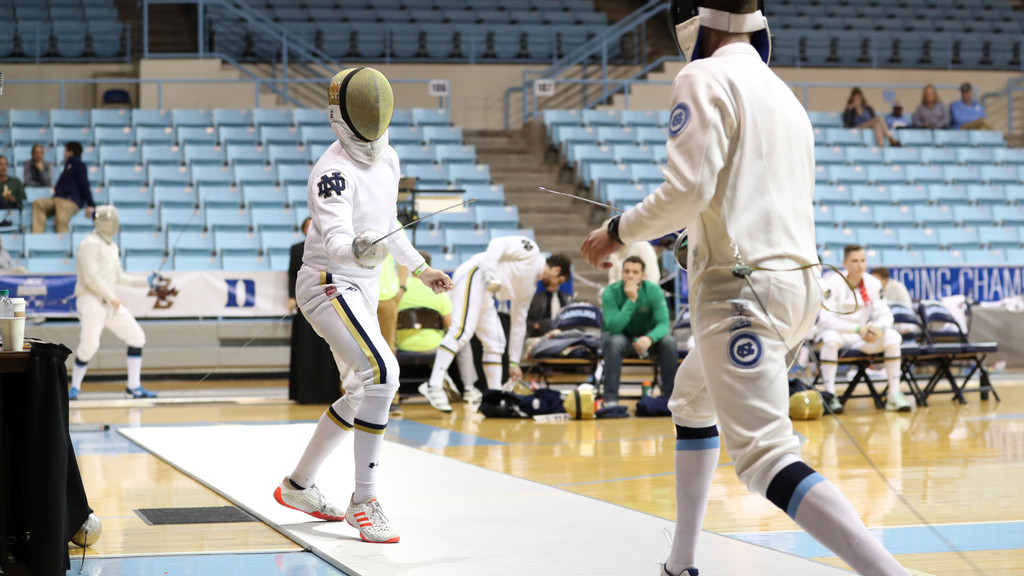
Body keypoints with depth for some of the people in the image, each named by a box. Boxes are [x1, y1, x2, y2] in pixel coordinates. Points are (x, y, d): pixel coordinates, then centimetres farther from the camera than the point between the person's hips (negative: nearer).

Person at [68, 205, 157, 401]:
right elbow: (90, 277, -19)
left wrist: (145, 282, 13)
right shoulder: (90, 244, -12)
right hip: (91, 301, -9)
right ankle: (74, 387, 6)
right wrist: (112, 298, -18)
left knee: (137, 337, 2)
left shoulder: (112, 246, 15)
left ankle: (134, 386, 6)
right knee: (89, 345, -15)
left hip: (109, 301, 9)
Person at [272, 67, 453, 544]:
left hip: (361, 290, 9)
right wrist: (360, 251, -56)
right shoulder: (333, 171, -21)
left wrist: (422, 269, 23)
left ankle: (297, 486, 34)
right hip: (328, 286, -9)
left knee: (362, 393, 17)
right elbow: (335, 239, -35)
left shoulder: (387, 160, 5)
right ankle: (364, 502, -20)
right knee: (382, 374, -27)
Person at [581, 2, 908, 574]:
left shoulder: (705, 80, -7)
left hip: (742, 289, -9)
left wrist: (619, 232, -2)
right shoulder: (783, 93, 18)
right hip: (797, 282, 9)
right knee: (692, 401, 29)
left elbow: (687, 189, -18)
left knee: (767, 460, -15)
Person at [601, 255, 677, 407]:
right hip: (621, 336, -2)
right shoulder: (610, 293, -22)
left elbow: (663, 323, -23)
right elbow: (614, 327, -32)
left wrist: (649, 338, -45)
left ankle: (670, 396, -16)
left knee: (669, 341, -27)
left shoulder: (654, 291, -17)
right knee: (614, 342, -37)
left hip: (646, 336, 2)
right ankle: (610, 399, -33)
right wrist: (631, 300, -39)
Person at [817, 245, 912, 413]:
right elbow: (826, 319, -25)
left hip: (863, 337, 4)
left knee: (892, 337, -20)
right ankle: (829, 395, -33)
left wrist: (878, 328, -27)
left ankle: (894, 395, -14)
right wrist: (857, 329, -34)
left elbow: (885, 315, -2)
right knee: (831, 338, -39)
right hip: (838, 331, -4)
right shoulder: (833, 283, -17)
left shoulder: (873, 283, -3)